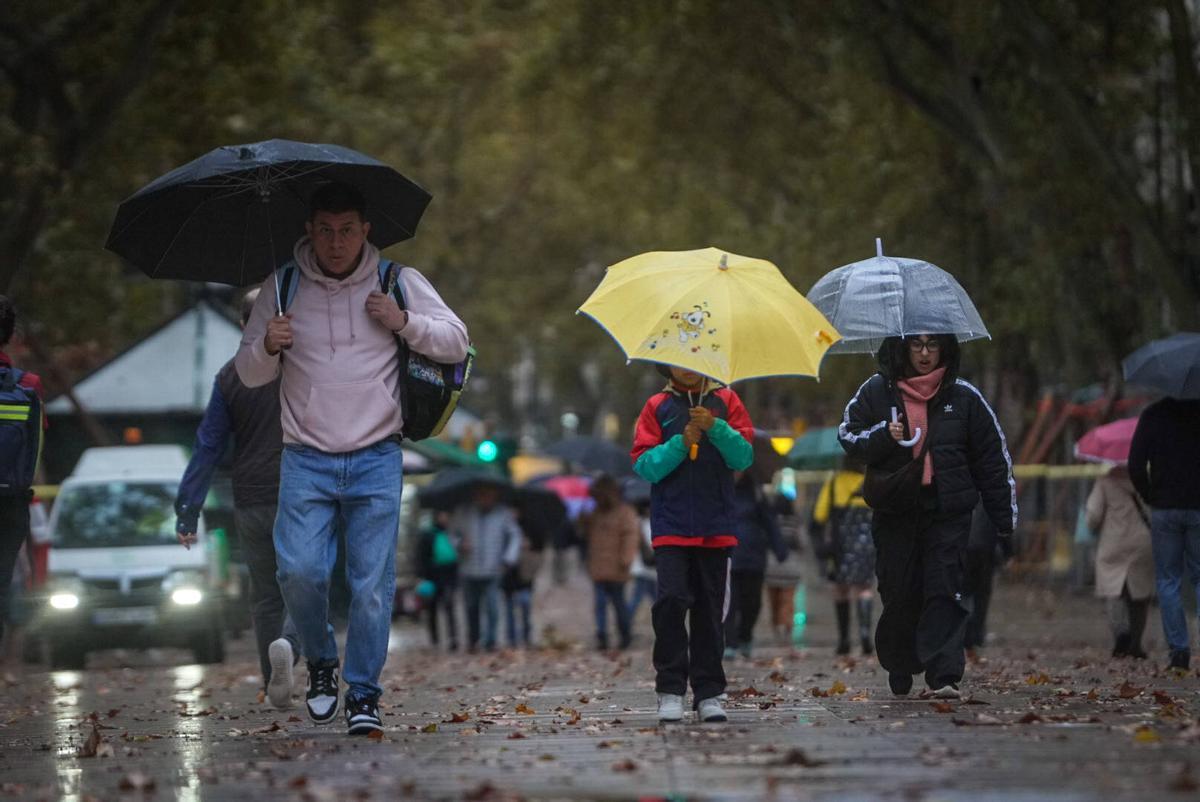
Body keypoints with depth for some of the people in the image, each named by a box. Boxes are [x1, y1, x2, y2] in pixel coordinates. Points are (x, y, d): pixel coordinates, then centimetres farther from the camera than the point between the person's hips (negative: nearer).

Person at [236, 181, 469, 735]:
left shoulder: (397, 283, 6)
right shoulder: (282, 288, 7)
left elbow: (456, 342, 8)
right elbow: (249, 373, 12)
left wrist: (404, 322, -9)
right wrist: (268, 347, -11)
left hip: (376, 459, 0)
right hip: (306, 460, 0)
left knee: (372, 582, -4)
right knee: (298, 571, -13)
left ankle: (364, 694, 8)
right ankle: (321, 661, 13)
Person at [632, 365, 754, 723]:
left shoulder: (725, 401, 10)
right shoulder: (657, 407, 8)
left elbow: (744, 457, 0)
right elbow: (643, 465, -1)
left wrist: (716, 428, -14)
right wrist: (680, 444, -14)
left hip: (716, 526, 1)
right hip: (671, 527, -1)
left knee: (710, 609, 3)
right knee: (672, 598, -15)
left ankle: (708, 694, 7)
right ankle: (670, 691, -10)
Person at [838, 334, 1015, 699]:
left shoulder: (963, 397, 5)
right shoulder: (877, 392, 4)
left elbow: (992, 457, 9)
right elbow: (847, 436, 6)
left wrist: (1004, 515, 6)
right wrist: (883, 437, -15)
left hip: (948, 513, -1)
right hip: (895, 513, 1)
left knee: (945, 591, -11)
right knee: (899, 595, 5)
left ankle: (945, 676, -17)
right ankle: (899, 673, 22)